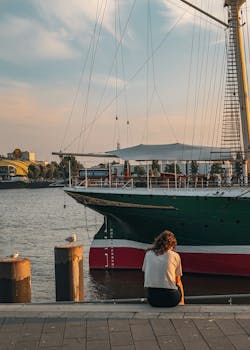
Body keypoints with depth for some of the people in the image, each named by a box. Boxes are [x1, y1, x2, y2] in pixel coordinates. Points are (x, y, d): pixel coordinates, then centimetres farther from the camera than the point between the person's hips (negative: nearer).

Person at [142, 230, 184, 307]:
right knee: (179, 286, 30)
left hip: (151, 298, 2)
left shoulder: (148, 254, 10)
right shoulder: (175, 256, 3)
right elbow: (178, 281, 12)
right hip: (170, 299, -2)